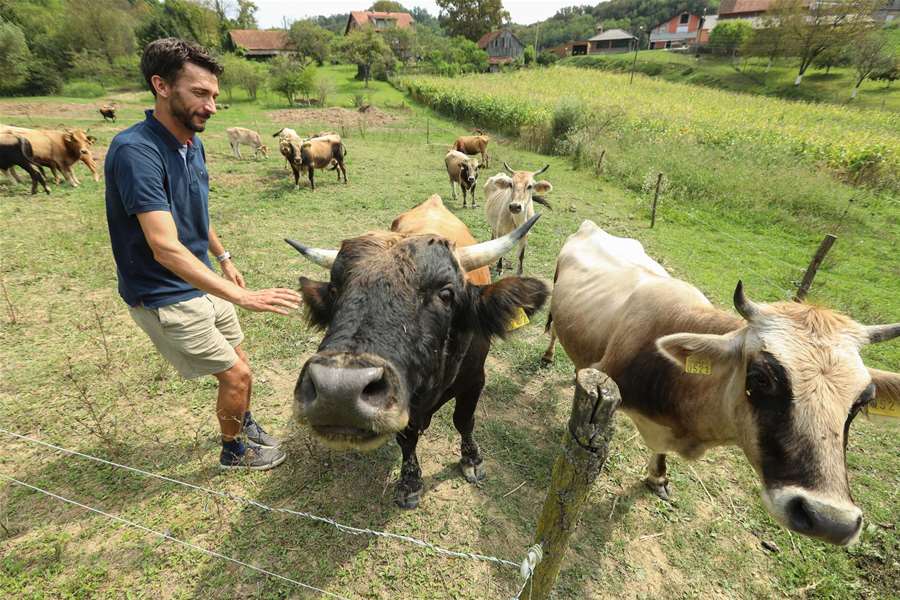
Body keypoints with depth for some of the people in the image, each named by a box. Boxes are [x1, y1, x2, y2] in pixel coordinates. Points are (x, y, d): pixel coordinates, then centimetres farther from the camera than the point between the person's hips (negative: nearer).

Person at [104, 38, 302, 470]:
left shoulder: (192, 144, 2)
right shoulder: (135, 151, -26)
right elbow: (166, 248, -35)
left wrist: (224, 258, 22)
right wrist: (244, 297, -40)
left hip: (203, 284, 8)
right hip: (165, 297, -8)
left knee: (237, 366, 19)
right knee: (236, 375, 2)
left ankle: (244, 425, 47)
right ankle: (234, 450, 29)